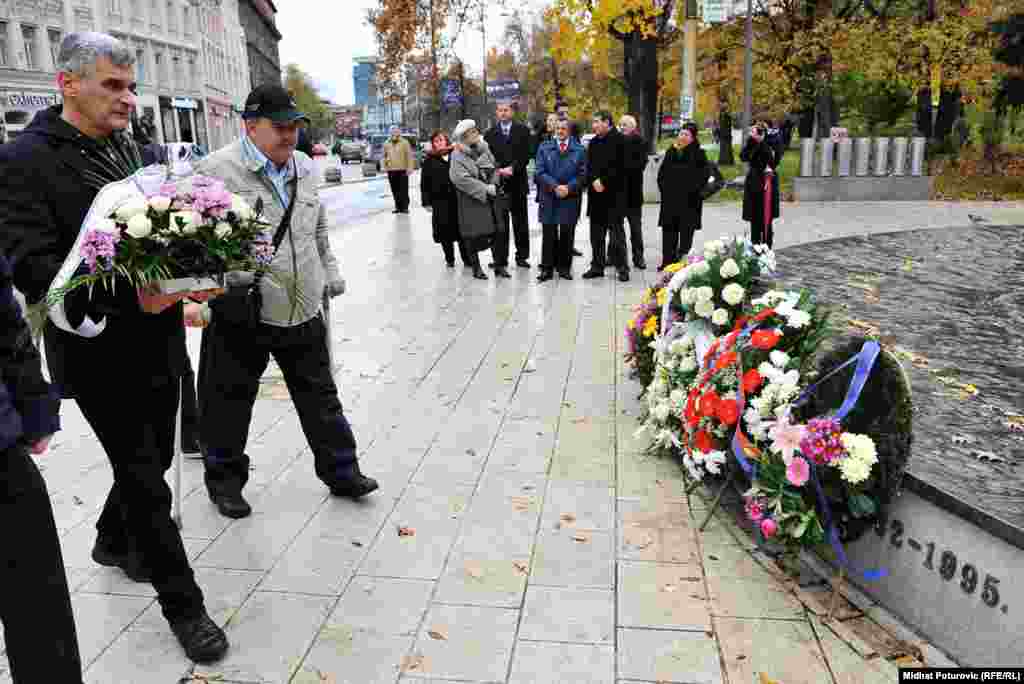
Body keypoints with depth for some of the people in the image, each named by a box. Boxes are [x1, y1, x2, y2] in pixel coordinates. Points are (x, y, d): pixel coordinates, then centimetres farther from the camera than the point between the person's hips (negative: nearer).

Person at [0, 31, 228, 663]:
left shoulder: (130, 149, 9)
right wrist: (131, 298, -32)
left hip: (159, 344, 7)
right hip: (100, 354, -7)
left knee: (151, 462, 22)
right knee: (146, 482, 3)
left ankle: (114, 542, 50)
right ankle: (183, 604, 19)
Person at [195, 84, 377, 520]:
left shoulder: (304, 168, 10)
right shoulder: (219, 169, -12)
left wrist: (329, 271, 22)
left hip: (303, 311, 5)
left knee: (320, 395, 15)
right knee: (230, 403, 10)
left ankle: (340, 472, 29)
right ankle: (224, 481, 30)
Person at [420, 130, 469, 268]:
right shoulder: (430, 160, 4)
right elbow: (424, 183, 3)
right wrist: (427, 202, -3)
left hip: (458, 199, 0)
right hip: (440, 201, 0)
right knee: (445, 230, 4)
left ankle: (467, 258, 15)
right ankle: (449, 259, 19)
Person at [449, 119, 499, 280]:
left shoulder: (483, 147, 8)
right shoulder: (458, 155, -8)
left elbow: (494, 167, 11)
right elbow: (460, 178, -19)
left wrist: (494, 185, -8)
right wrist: (485, 189, -19)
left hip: (490, 198, 5)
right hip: (472, 200, -5)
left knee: (498, 232, 2)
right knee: (473, 235, 3)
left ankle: (499, 266, 14)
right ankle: (476, 268, 17)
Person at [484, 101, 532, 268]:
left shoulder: (522, 130, 5)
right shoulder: (490, 133, 9)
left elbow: (525, 155, -3)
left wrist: (512, 168, -15)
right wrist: (499, 170, -12)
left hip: (517, 182, 0)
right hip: (498, 182, 0)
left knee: (520, 221, 7)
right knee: (499, 222, -2)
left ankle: (522, 256, 16)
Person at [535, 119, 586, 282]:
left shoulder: (579, 150, 6)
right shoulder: (544, 148, 6)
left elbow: (582, 174, 2)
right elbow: (540, 172, -1)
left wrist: (568, 187, -12)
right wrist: (555, 186, -13)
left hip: (570, 199, 0)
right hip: (548, 198, 0)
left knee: (566, 234, 6)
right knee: (549, 234, 1)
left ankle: (564, 267, 16)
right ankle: (547, 268, 8)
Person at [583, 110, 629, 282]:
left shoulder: (619, 140, -6)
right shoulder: (594, 142, 16)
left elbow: (618, 166, -13)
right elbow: (589, 166, 11)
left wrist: (603, 181, -14)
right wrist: (594, 181, -7)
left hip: (614, 194, -7)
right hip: (596, 193, 7)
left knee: (616, 231, -4)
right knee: (596, 232, 10)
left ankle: (622, 267, 2)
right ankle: (597, 266, 18)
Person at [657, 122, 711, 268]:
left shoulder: (698, 154, -3)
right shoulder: (671, 152, 12)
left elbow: (705, 173, -9)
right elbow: (662, 171, 19)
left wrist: (694, 189, -13)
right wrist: (663, 186, 8)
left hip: (688, 200, -5)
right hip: (670, 198, 5)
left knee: (686, 230, -1)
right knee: (669, 229, 6)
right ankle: (667, 260, 13)